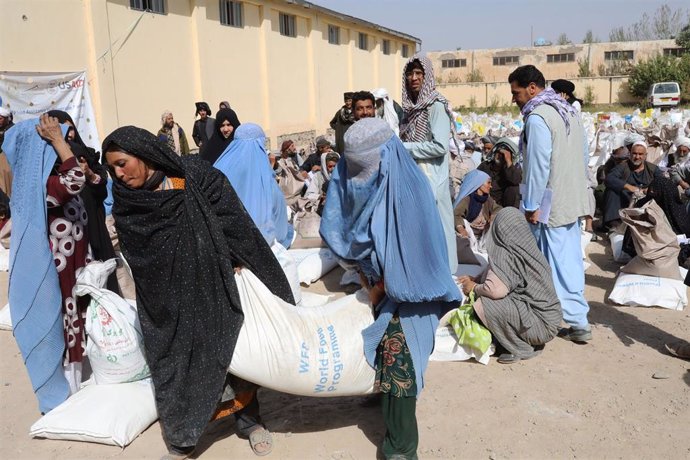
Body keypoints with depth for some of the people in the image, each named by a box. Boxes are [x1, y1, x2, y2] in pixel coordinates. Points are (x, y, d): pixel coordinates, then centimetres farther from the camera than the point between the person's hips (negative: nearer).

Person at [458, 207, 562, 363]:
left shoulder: (505, 254, -18)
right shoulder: (527, 248, 5)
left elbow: (496, 289, -26)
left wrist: (474, 288, -7)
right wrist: (477, 280, 18)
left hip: (540, 324, -9)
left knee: (482, 305, -19)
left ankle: (521, 349, -2)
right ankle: (530, 341, 14)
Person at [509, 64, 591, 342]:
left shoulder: (537, 117, -16)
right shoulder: (569, 111, 13)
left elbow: (538, 166, -20)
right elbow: (584, 156, 17)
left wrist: (530, 206, -14)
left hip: (551, 205, -9)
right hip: (574, 201, 9)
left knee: (557, 263, 1)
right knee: (570, 259, 12)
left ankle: (577, 322, 10)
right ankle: (576, 318, 19)